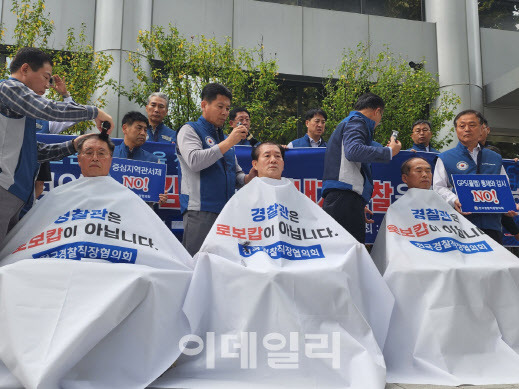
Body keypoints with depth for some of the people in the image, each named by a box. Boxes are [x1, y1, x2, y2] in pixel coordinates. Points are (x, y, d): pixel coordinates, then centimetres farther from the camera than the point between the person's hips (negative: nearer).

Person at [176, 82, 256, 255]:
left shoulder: (224, 137, 22)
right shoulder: (190, 130, 2)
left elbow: (235, 172, 27)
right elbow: (194, 161, -17)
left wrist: (246, 178, 3)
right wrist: (228, 143, -15)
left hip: (227, 211, 7)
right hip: (200, 211, -6)